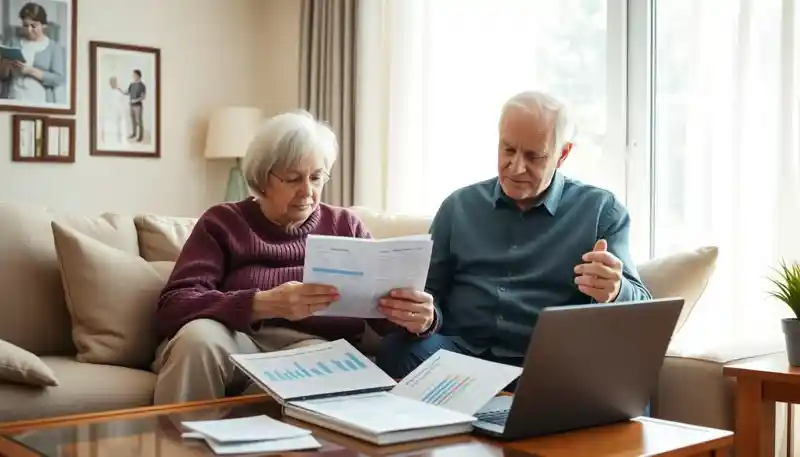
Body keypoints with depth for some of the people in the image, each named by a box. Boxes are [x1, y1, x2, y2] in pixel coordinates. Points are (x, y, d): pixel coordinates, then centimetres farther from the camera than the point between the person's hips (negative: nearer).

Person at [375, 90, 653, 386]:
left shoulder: (601, 210, 9)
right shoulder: (459, 206, 15)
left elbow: (639, 306, 4)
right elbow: (430, 290, 16)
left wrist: (615, 292, -22)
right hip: (460, 353, 2)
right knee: (395, 351, -28)